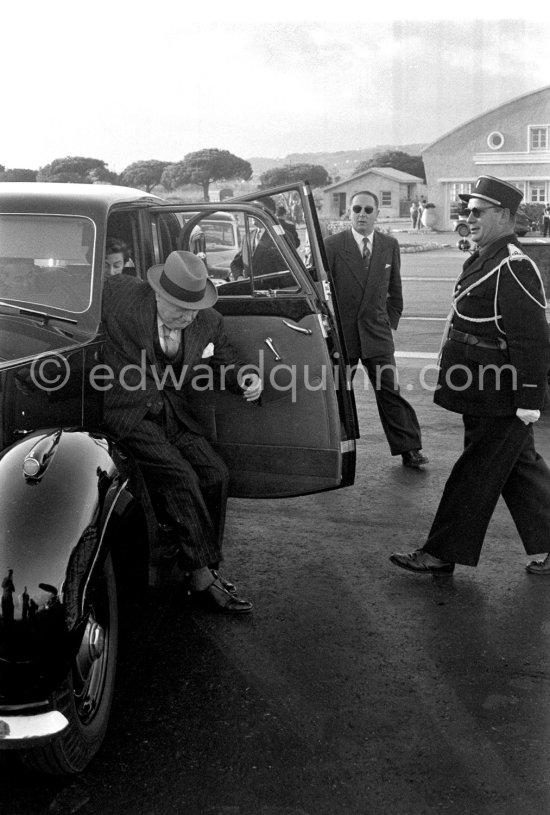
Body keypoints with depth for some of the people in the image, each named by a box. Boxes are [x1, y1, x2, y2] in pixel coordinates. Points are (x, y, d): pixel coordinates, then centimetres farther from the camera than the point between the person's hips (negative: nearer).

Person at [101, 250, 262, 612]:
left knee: (216, 473, -13)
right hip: (127, 413, -5)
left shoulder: (209, 322, 2)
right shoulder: (120, 294, -11)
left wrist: (247, 380, -5)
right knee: (180, 477, -22)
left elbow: (227, 363, 15)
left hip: (173, 415, 5)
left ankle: (207, 567, -1)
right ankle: (204, 577, -14)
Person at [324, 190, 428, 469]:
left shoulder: (390, 245, 6)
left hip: (377, 331, 2)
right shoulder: (332, 245, -4)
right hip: (341, 331, -1)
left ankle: (409, 449, 6)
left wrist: (391, 323, 9)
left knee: (390, 391, -1)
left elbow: (394, 291, 15)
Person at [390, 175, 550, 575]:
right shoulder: (483, 259, 13)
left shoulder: (514, 268, -19)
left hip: (500, 400, -10)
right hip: (486, 394, 10)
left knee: (475, 474, 2)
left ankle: (442, 554, 13)